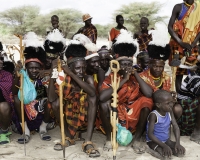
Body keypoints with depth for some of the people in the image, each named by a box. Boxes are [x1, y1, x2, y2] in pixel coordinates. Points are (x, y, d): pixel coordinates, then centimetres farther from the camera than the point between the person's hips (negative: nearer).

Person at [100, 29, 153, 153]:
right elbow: (102, 97, -27)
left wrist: (136, 75, -15)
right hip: (115, 117, -1)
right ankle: (109, 139, -9)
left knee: (146, 101, -21)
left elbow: (149, 94, -20)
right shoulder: (111, 77, -5)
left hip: (134, 117, 2)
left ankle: (137, 141, -12)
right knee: (104, 103, -26)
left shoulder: (136, 77, 0)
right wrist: (123, 80, -24)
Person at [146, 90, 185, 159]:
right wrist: (164, 146, -29)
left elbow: (176, 127, -6)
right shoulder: (154, 115, -23)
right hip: (154, 141, -7)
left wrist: (178, 142, -21)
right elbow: (150, 134, -24)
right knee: (166, 154, -29)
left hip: (166, 140, 7)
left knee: (181, 150, -10)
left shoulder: (170, 112, -3)